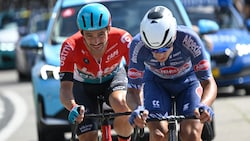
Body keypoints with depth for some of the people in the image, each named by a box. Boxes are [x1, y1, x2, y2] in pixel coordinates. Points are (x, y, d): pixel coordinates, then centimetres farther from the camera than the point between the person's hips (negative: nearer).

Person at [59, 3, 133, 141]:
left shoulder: (122, 39, -33)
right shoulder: (70, 46, -34)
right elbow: (65, 88, -38)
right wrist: (73, 108, -61)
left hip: (113, 78, 0)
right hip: (84, 85, 0)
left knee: (122, 105, -34)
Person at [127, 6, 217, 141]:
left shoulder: (188, 39, -36)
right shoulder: (138, 45, -34)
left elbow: (208, 82, -32)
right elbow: (133, 89, -29)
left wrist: (204, 106, -54)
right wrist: (137, 109, -52)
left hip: (187, 80, 0)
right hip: (155, 81, 0)